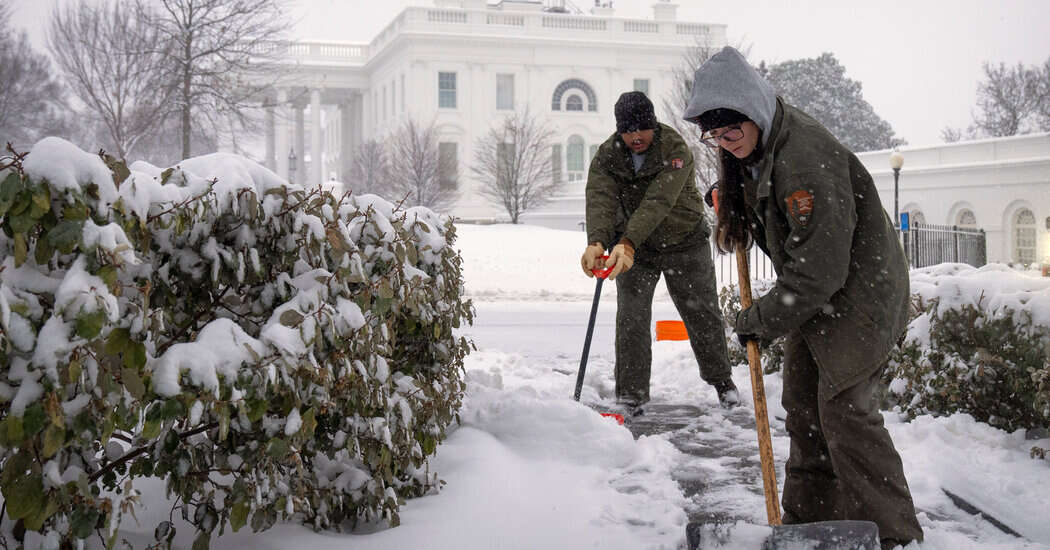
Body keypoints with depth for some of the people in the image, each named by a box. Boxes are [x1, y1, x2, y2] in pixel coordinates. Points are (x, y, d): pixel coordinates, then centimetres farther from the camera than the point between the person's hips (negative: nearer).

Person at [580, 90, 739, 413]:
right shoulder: (607, 156, -13)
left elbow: (658, 202, -37)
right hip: (632, 248, 2)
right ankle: (631, 395, 5)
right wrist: (596, 242, -49)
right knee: (630, 320, -5)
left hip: (684, 242, -2)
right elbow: (599, 199, -29)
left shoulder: (675, 150, -24)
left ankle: (721, 380, 29)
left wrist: (627, 242, -50)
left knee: (703, 315, 9)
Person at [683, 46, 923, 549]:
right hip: (812, 295, 10)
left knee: (843, 407, -12)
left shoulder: (805, 158, -30)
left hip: (858, 289, -10)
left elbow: (820, 269, -29)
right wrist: (730, 206, 6)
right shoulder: (756, 151, 2)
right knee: (802, 404, 11)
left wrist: (761, 319, -18)